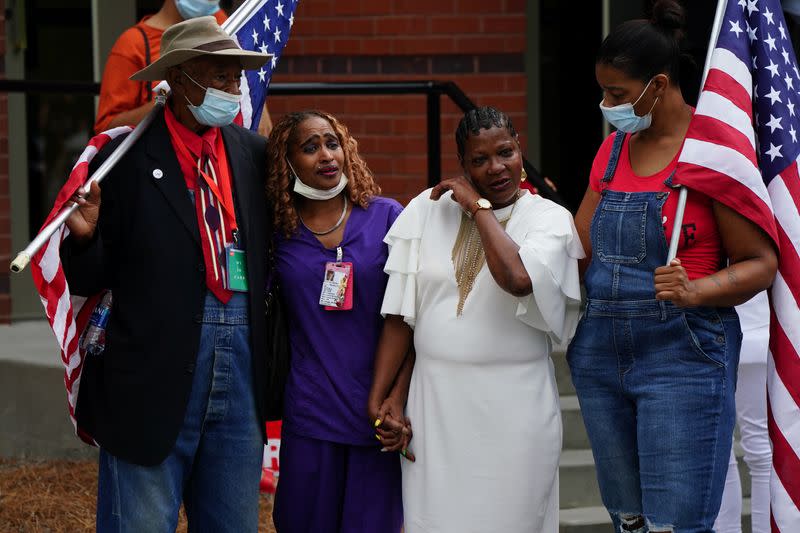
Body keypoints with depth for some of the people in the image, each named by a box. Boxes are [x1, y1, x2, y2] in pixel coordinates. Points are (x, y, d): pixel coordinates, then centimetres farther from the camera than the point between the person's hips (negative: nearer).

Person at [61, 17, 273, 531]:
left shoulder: (252, 152, 11)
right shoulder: (127, 159, -3)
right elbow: (89, 279, -2)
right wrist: (85, 237, -21)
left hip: (241, 367, 5)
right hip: (155, 377, -5)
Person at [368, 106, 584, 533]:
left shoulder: (549, 219, -1)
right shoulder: (428, 209, 6)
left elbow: (518, 279, -22)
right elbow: (402, 313, 6)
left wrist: (479, 207, -10)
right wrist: (383, 397, 1)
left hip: (513, 404, -2)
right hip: (435, 401, 2)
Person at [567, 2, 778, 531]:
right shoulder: (614, 150, 12)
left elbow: (761, 263, -10)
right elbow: (580, 252, 14)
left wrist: (695, 292, -26)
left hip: (683, 354, -7)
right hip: (602, 354, 7)